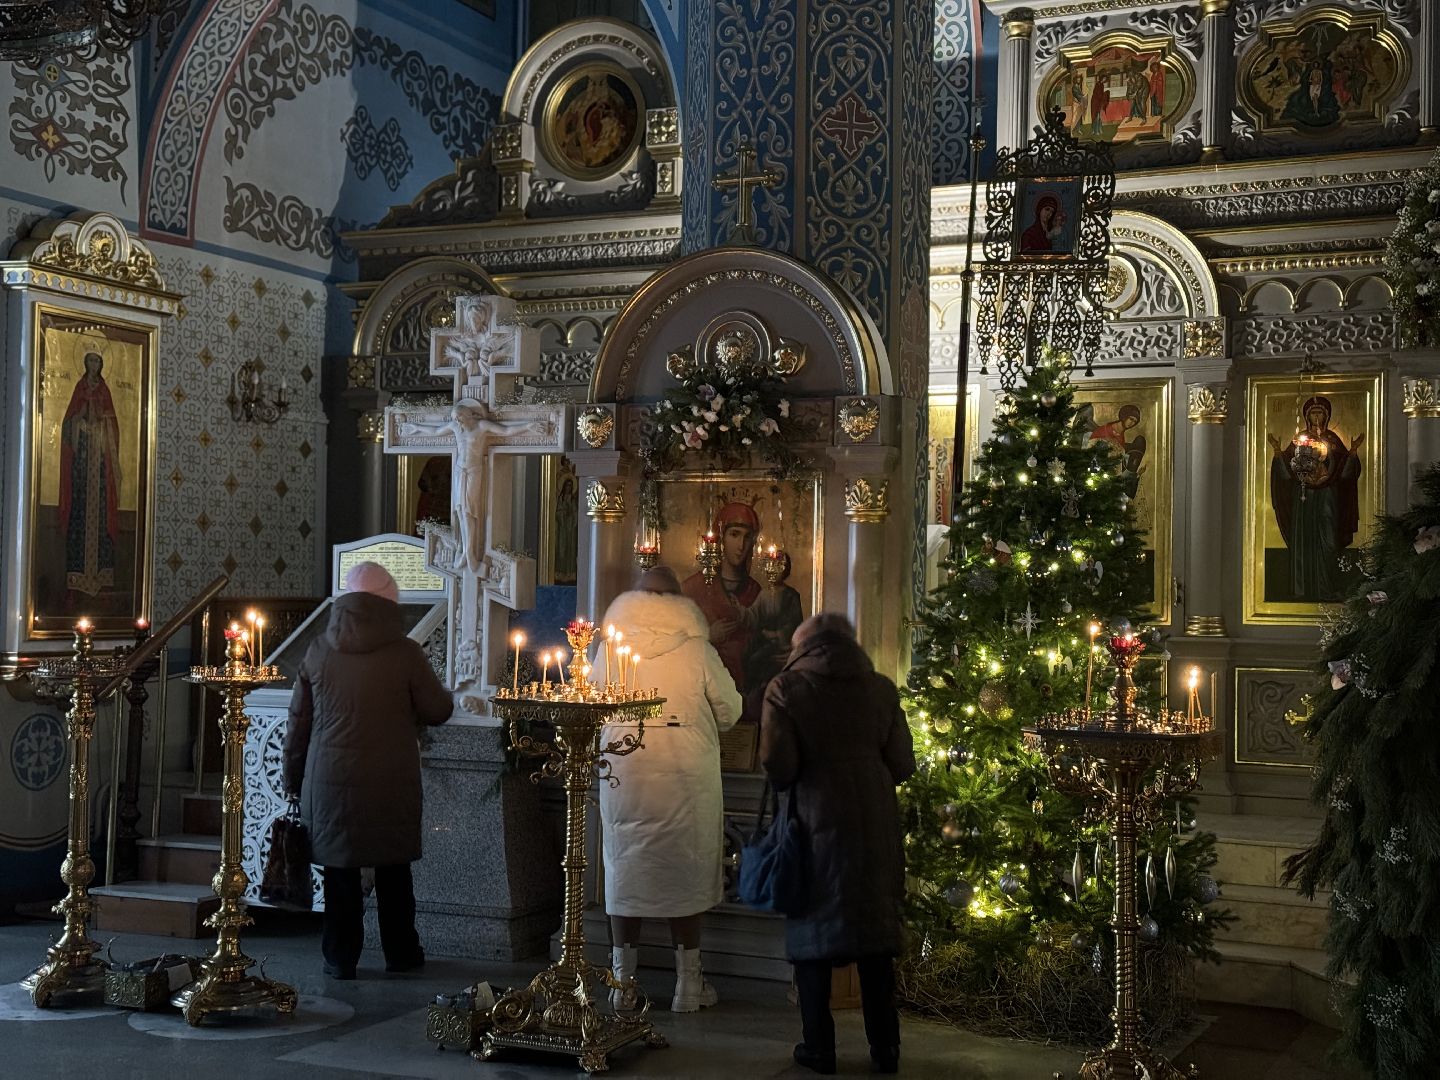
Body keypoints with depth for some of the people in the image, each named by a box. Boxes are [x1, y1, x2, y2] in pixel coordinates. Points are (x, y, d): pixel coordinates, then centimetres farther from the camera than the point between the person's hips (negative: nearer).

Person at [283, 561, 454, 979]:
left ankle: (340, 958, 17)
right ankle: (401, 952, 23)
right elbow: (438, 710, -2)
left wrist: (293, 779, 16)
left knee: (340, 867, 11)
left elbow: (299, 722, 5)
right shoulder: (405, 653, -9)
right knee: (393, 870, 13)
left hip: (331, 780, 1)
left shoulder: (319, 652, -1)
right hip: (391, 785, -1)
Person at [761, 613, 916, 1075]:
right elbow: (902, 764, 2)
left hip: (818, 821, -3)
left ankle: (819, 1049, 14)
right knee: (876, 931, 13)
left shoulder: (786, 688, -6)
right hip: (876, 822, 3)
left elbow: (777, 765, -11)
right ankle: (885, 1049, 19)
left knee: (814, 932, 10)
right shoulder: (880, 687, 3)